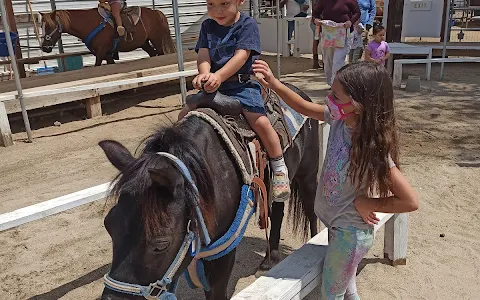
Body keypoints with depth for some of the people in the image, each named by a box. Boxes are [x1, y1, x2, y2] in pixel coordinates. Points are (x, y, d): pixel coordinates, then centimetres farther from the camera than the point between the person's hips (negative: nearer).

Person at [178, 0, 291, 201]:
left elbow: (241, 56, -19)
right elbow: (203, 55, -3)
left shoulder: (247, 24, -6)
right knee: (185, 115, -4)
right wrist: (204, 73, -27)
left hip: (242, 84, -5)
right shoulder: (207, 26, 8)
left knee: (260, 121, -22)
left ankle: (279, 169, -5)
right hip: (213, 86, 5)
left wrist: (218, 76, -33)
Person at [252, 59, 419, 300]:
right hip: (336, 225, 7)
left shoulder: (373, 149, -31)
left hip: (350, 235, -7)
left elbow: (410, 201, -26)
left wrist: (365, 203, -19)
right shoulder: (340, 119, -13)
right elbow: (305, 108, 3)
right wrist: (274, 83, -7)